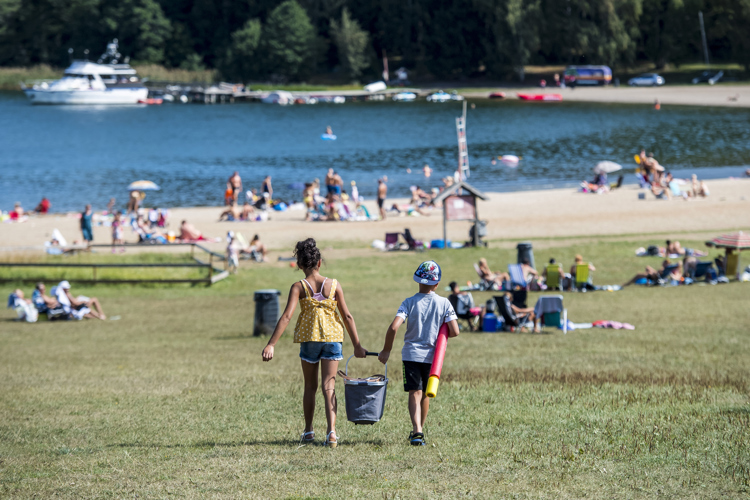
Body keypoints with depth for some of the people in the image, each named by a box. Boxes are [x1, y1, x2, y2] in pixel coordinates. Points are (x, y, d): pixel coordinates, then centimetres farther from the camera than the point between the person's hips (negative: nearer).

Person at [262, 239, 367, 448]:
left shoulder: (299, 287, -7)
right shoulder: (334, 286, -1)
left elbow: (286, 316, -16)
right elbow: (347, 316, 1)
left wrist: (271, 345, -18)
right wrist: (357, 345, 8)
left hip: (309, 338, -1)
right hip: (333, 337, 1)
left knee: (310, 387, 16)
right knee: (329, 386, -1)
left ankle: (308, 431, 27)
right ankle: (331, 430, -18)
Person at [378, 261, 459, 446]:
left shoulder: (409, 302, -5)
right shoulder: (444, 303, -3)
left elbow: (394, 327, -15)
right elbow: (454, 331, -7)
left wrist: (386, 350, -3)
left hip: (411, 354, -2)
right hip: (432, 355, 2)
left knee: (415, 393, -6)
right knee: (425, 394, 18)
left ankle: (417, 430, -25)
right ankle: (420, 430, 31)